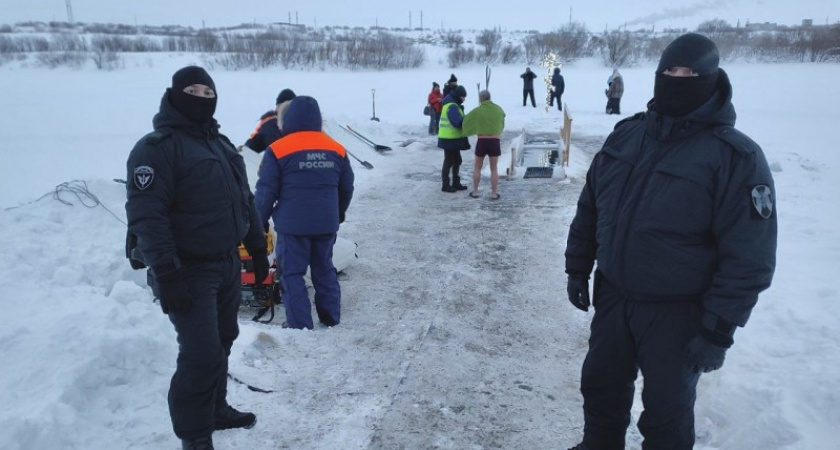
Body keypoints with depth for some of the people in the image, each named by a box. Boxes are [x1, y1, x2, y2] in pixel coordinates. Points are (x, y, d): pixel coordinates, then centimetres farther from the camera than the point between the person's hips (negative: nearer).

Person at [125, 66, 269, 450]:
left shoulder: (221, 144, 13)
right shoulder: (155, 148, -14)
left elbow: (243, 200, 20)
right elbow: (146, 215, -22)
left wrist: (257, 248, 19)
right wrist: (165, 274, -27)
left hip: (228, 263, 9)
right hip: (189, 270, -8)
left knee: (221, 342, 19)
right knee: (202, 354, -7)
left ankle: (215, 409, 37)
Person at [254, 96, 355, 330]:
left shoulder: (278, 149, -8)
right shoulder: (337, 149, 5)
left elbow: (266, 191, -6)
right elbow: (346, 188, 14)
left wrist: (260, 220, 7)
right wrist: (339, 213, 30)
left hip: (292, 224, -4)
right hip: (326, 223, 5)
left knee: (292, 274, 6)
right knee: (324, 269, 18)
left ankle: (300, 325, 8)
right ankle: (331, 317, 27)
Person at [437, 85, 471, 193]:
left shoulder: (453, 105, 15)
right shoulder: (452, 106, -19)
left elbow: (458, 120, 13)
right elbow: (458, 122, -28)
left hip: (453, 139, 10)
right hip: (450, 139, -10)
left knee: (457, 161, 17)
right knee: (449, 161, -2)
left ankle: (455, 183, 26)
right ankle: (446, 185, 7)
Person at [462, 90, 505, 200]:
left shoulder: (477, 110, -6)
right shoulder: (499, 109, 1)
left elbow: (465, 120, 4)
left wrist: (465, 133, 22)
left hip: (482, 141, -1)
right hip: (495, 142, 1)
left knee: (477, 168, 15)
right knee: (494, 169, 11)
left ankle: (475, 192, 19)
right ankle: (494, 193, 11)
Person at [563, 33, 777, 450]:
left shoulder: (735, 156, -17)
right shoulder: (626, 135, 1)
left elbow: (749, 257, -18)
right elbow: (590, 206, 9)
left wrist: (718, 331, -19)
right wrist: (577, 268, 9)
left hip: (677, 312, -5)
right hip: (612, 295, 6)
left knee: (667, 408, 14)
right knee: (601, 385, 23)